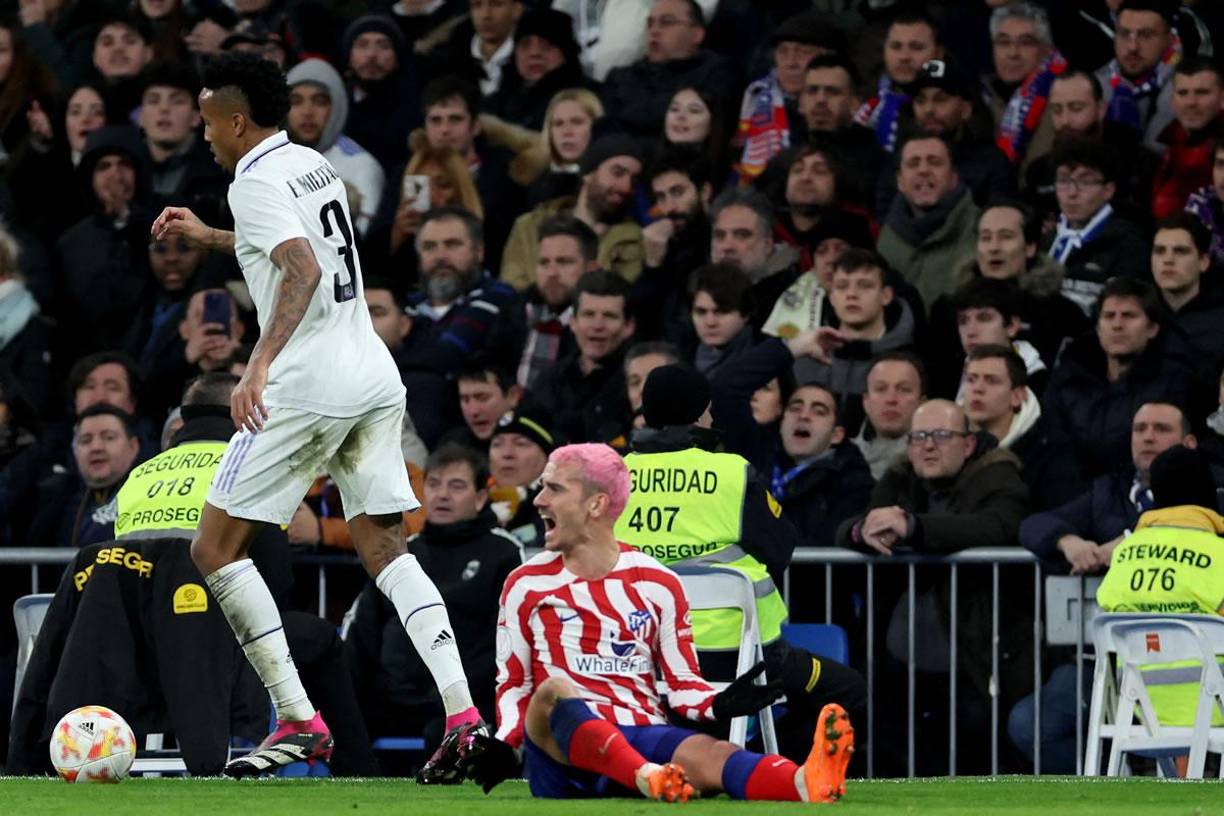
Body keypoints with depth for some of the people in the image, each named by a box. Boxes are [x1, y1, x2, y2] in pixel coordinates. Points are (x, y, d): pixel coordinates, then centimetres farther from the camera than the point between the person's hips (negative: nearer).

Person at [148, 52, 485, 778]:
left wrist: (260, 363, -36)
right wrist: (210, 237, 46)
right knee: (386, 549, 7)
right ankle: (463, 714, -12)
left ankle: (299, 722, -6)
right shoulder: (314, 165, 17)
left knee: (216, 547, 1)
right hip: (377, 379, 8)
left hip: (309, 386, -8)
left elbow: (303, 271, -27)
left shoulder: (257, 182, -10)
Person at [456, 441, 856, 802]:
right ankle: (649, 780, -65)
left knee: (708, 754, -34)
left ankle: (809, 785, -67)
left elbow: (682, 683, 13)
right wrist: (505, 745, -4)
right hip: (561, 753, 0)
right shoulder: (524, 586, 13)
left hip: (640, 744, 0)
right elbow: (513, 684, 16)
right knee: (553, 691, -37)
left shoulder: (657, 585, 12)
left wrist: (718, 706, -10)